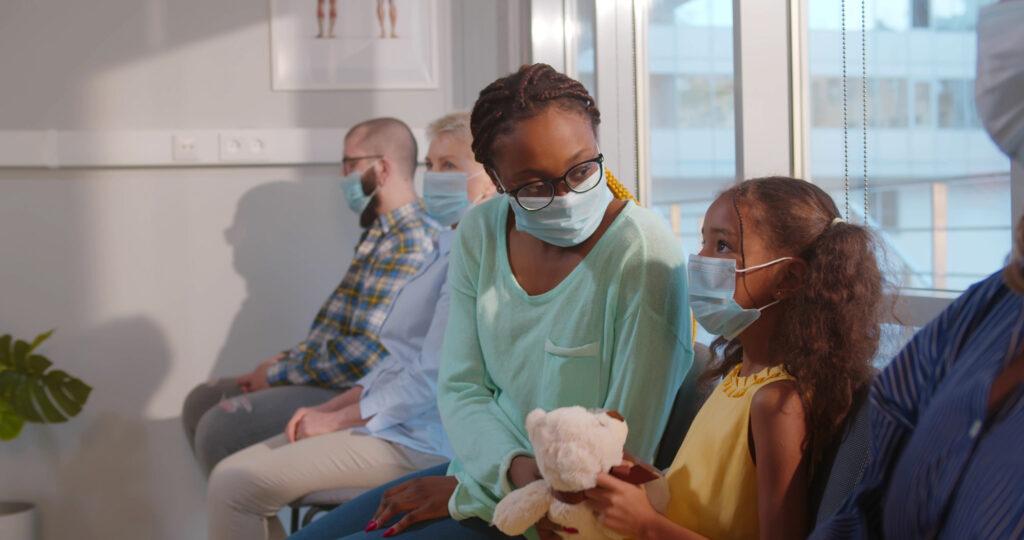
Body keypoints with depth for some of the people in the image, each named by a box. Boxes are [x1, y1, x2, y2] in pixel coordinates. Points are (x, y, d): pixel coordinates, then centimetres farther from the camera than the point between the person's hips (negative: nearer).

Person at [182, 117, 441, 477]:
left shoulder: (413, 243, -17)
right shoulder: (381, 232, 17)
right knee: (203, 401, 11)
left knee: (221, 427, -24)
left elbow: (370, 352, -24)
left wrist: (280, 373, -13)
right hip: (328, 378, 11)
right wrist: (287, 360, 6)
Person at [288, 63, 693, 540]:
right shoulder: (480, 232, -1)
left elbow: (626, 450, -18)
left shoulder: (644, 251, -20)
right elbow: (461, 387, 1)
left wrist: (468, 488, -13)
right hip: (492, 475, 6)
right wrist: (517, 469, -20)